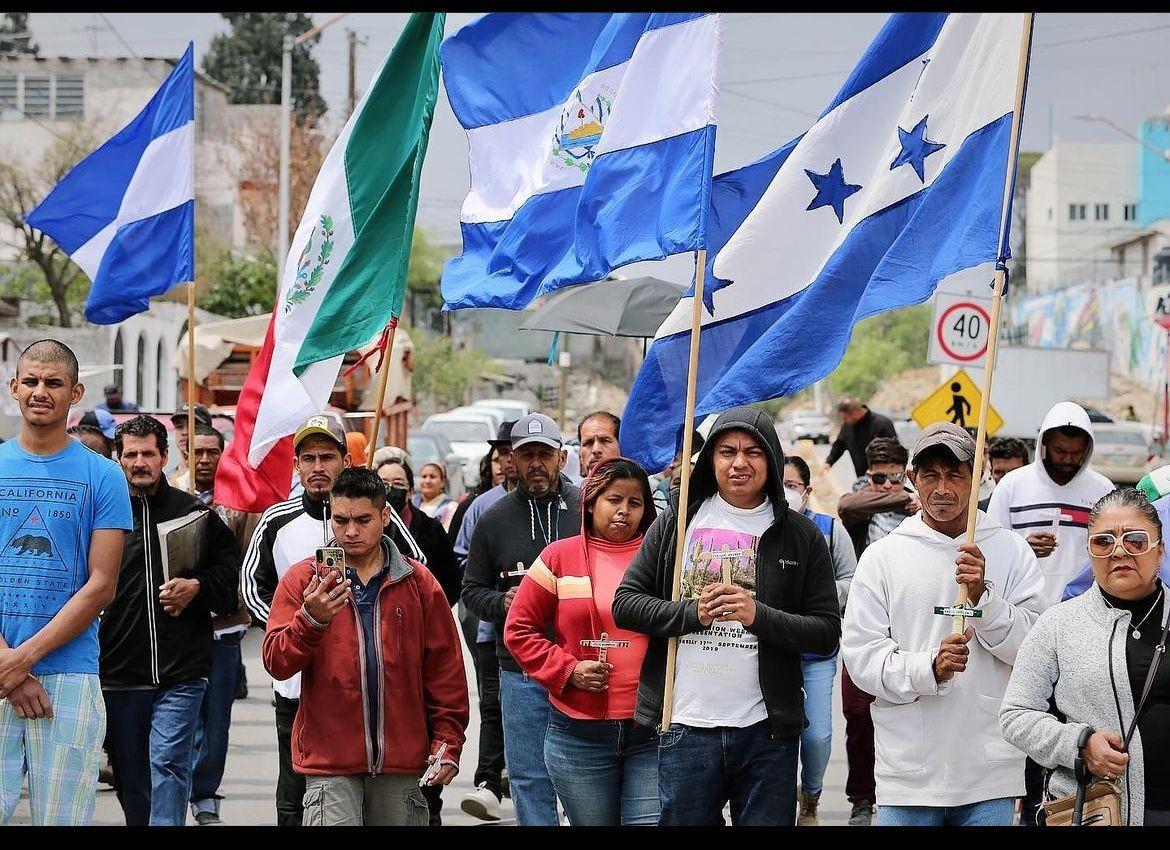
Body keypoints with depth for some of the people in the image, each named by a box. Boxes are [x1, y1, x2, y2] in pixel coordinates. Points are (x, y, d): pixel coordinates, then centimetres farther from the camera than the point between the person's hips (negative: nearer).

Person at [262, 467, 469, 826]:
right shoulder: (301, 580, 2)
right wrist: (311, 620, -23)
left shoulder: (418, 582, 6)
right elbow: (276, 662, -6)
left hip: (401, 764, 2)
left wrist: (448, 742, 3)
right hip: (330, 760, -2)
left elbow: (444, 670, 9)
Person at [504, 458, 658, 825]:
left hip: (651, 731, 0)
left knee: (653, 821, -7)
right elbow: (519, 629, 6)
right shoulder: (560, 557, 5)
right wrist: (567, 669, -7)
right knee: (592, 822, 9)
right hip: (580, 734, 0)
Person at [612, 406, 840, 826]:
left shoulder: (801, 535, 4)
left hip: (767, 732, -1)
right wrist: (693, 613, -11)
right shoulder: (677, 523, 7)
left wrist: (758, 616, -15)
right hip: (686, 728, 1)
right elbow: (625, 603, 4)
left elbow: (827, 631, 1)